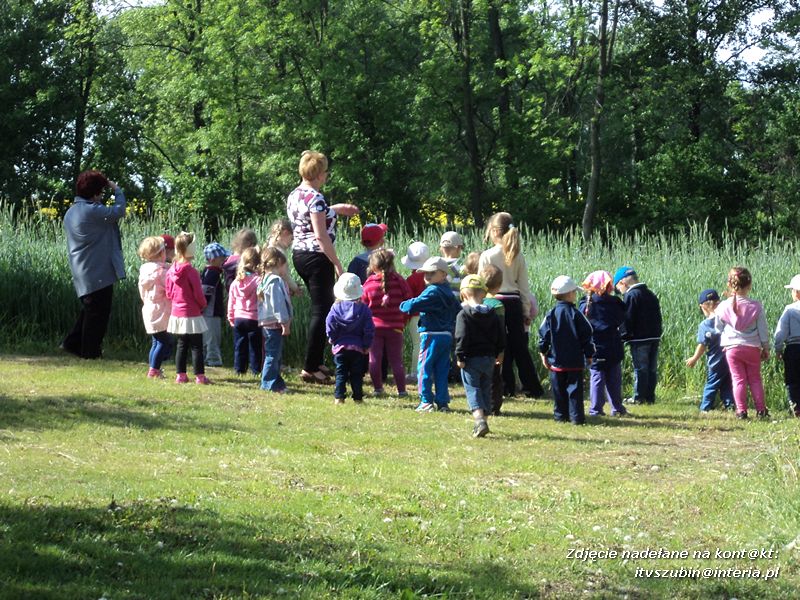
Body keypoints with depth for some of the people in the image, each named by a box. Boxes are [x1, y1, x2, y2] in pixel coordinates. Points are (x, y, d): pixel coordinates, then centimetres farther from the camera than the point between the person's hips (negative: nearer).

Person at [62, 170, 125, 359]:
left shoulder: (71, 212, 13)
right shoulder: (91, 211, -17)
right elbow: (118, 211, -13)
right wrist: (117, 191, 0)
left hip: (82, 271, 9)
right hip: (98, 271, -9)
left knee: (89, 309, 20)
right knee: (98, 311, -1)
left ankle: (72, 343, 18)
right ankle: (90, 351, 3)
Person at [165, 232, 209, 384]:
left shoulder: (171, 270, 1)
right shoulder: (191, 271, -18)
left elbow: (168, 292, 9)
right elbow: (198, 293, -14)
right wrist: (203, 305, 4)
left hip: (176, 313, 6)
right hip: (191, 315, -6)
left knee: (181, 345, 14)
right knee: (196, 346, 0)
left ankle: (180, 375, 15)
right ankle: (200, 376, 1)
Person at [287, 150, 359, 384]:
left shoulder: (294, 196, 10)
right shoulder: (315, 198, -18)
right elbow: (321, 236, -21)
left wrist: (336, 209, 32)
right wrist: (337, 263, -17)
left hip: (298, 253, 9)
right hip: (316, 257, -9)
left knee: (320, 307, 18)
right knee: (321, 311, -4)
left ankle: (316, 363, 22)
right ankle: (310, 368, -4)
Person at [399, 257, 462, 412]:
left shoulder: (432, 292, -12)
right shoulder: (449, 293, 16)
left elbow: (414, 305, -19)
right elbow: (458, 310, 24)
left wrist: (403, 305, 0)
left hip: (431, 335, -8)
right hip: (447, 335, 8)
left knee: (424, 367, -2)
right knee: (442, 370, 10)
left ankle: (426, 401, -4)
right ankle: (443, 402, 9)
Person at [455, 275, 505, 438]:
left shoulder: (464, 314, -11)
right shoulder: (492, 314, 6)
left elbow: (462, 337, -17)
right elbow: (501, 335, 10)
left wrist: (460, 357, -12)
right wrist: (499, 353, 22)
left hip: (471, 358, -5)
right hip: (489, 359, 5)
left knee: (473, 390, -4)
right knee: (486, 390, 16)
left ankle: (479, 420, -23)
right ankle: (484, 419, 22)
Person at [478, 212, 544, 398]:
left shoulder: (487, 256, -8)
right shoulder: (518, 256, 4)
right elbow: (524, 286, 7)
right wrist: (526, 311, 14)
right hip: (515, 302, 4)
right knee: (520, 346, 9)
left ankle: (507, 387, 4)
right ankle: (532, 387, 10)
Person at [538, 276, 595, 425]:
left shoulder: (551, 314, -1)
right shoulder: (576, 314, -6)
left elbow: (544, 334, 0)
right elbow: (586, 336, -4)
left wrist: (543, 353, 8)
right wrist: (589, 355, 4)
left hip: (556, 361, 2)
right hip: (575, 362, -2)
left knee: (559, 390, 10)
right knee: (575, 389, 1)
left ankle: (560, 415, 11)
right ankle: (576, 416, -2)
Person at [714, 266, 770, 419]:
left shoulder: (723, 307, -5)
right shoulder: (756, 306, -6)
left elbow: (718, 329, 5)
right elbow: (763, 330, 0)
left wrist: (723, 344, 21)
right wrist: (766, 348, 11)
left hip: (732, 347, 0)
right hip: (752, 347, 0)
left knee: (738, 379, 4)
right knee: (755, 379, 11)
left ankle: (741, 411, -1)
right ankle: (761, 409, 9)